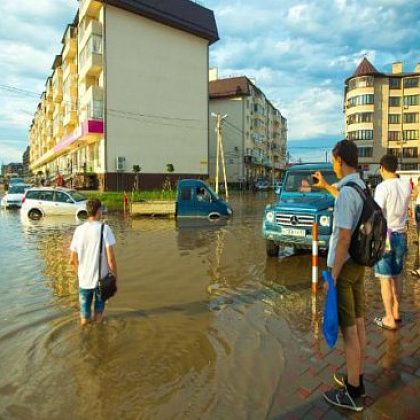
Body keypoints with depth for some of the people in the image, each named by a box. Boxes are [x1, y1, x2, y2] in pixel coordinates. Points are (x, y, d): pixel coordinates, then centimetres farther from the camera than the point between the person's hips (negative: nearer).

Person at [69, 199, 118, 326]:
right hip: (101, 277, -3)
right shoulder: (104, 229, -13)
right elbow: (111, 257, -17)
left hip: (84, 278, 3)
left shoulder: (79, 229, -1)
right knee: (100, 302, 21)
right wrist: (115, 275, -3)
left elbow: (73, 260, 2)